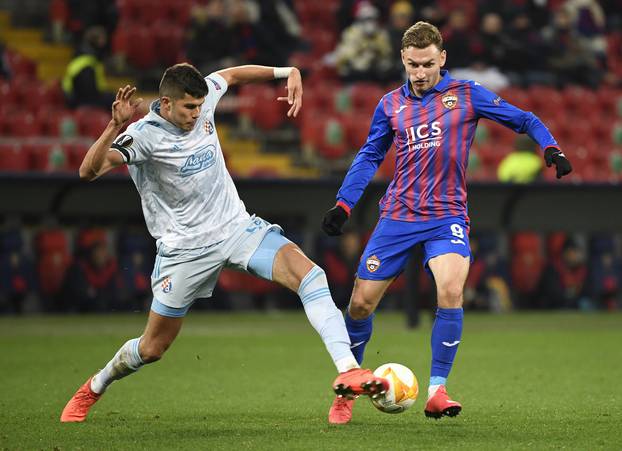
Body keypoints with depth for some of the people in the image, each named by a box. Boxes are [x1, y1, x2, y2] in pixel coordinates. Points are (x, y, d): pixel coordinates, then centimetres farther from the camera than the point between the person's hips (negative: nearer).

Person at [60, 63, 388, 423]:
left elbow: (233, 74, 20)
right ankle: (92, 390, 36)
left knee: (309, 274, -22)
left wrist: (288, 73, 13)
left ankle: (348, 372, -29)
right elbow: (89, 170, -34)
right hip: (185, 247, -4)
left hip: (237, 226, 4)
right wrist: (116, 126, -47)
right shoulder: (144, 135, -20)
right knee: (152, 348, 6)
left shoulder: (204, 98, -3)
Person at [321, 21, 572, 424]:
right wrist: (343, 205, 11)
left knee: (451, 290, -27)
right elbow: (370, 156, 19)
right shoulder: (391, 105, 7)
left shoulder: (467, 95, 1)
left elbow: (523, 120, 6)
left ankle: (437, 391, -17)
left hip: (447, 215, -2)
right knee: (361, 302, 0)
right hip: (398, 216, 2)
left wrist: (551, 148, -11)